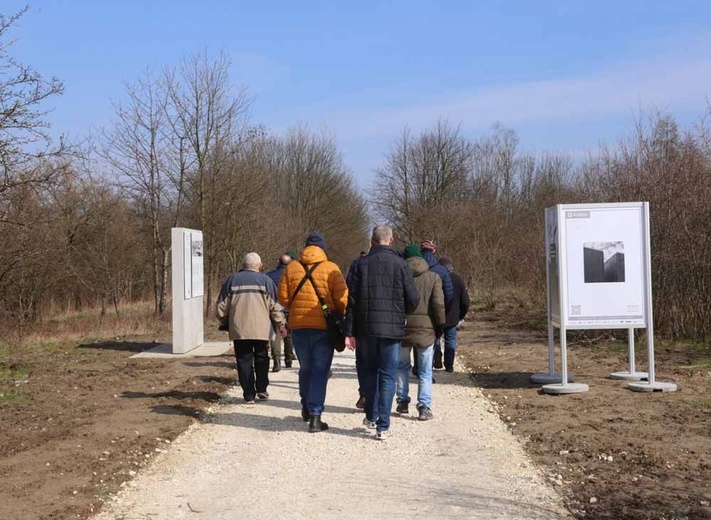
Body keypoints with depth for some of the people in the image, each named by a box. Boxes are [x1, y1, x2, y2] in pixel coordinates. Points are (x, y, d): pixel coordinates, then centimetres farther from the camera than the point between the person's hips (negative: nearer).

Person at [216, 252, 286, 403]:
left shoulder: (232, 280, 7)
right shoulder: (265, 280, 3)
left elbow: (222, 306, 8)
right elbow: (274, 306, 2)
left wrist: (225, 322, 25)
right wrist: (280, 325, 12)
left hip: (238, 329, 1)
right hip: (261, 329, -1)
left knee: (244, 360, 5)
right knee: (261, 358, 15)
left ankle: (249, 394, 4)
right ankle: (261, 389, 10)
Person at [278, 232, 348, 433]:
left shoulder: (291, 268, 3)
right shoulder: (331, 269, -6)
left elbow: (283, 297, 1)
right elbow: (342, 300, -10)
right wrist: (339, 316, 8)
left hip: (298, 326, 3)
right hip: (323, 326, -3)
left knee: (305, 368, 20)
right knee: (320, 371, 0)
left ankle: (306, 408, 34)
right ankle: (315, 416, -6)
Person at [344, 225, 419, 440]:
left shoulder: (361, 265, 3)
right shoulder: (400, 265, -2)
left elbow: (351, 300, 0)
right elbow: (413, 299, -4)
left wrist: (349, 332, 2)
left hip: (366, 328, 2)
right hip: (392, 329, -2)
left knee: (369, 372, 18)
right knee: (387, 376, 3)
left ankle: (371, 416, 27)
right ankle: (383, 425, 1)